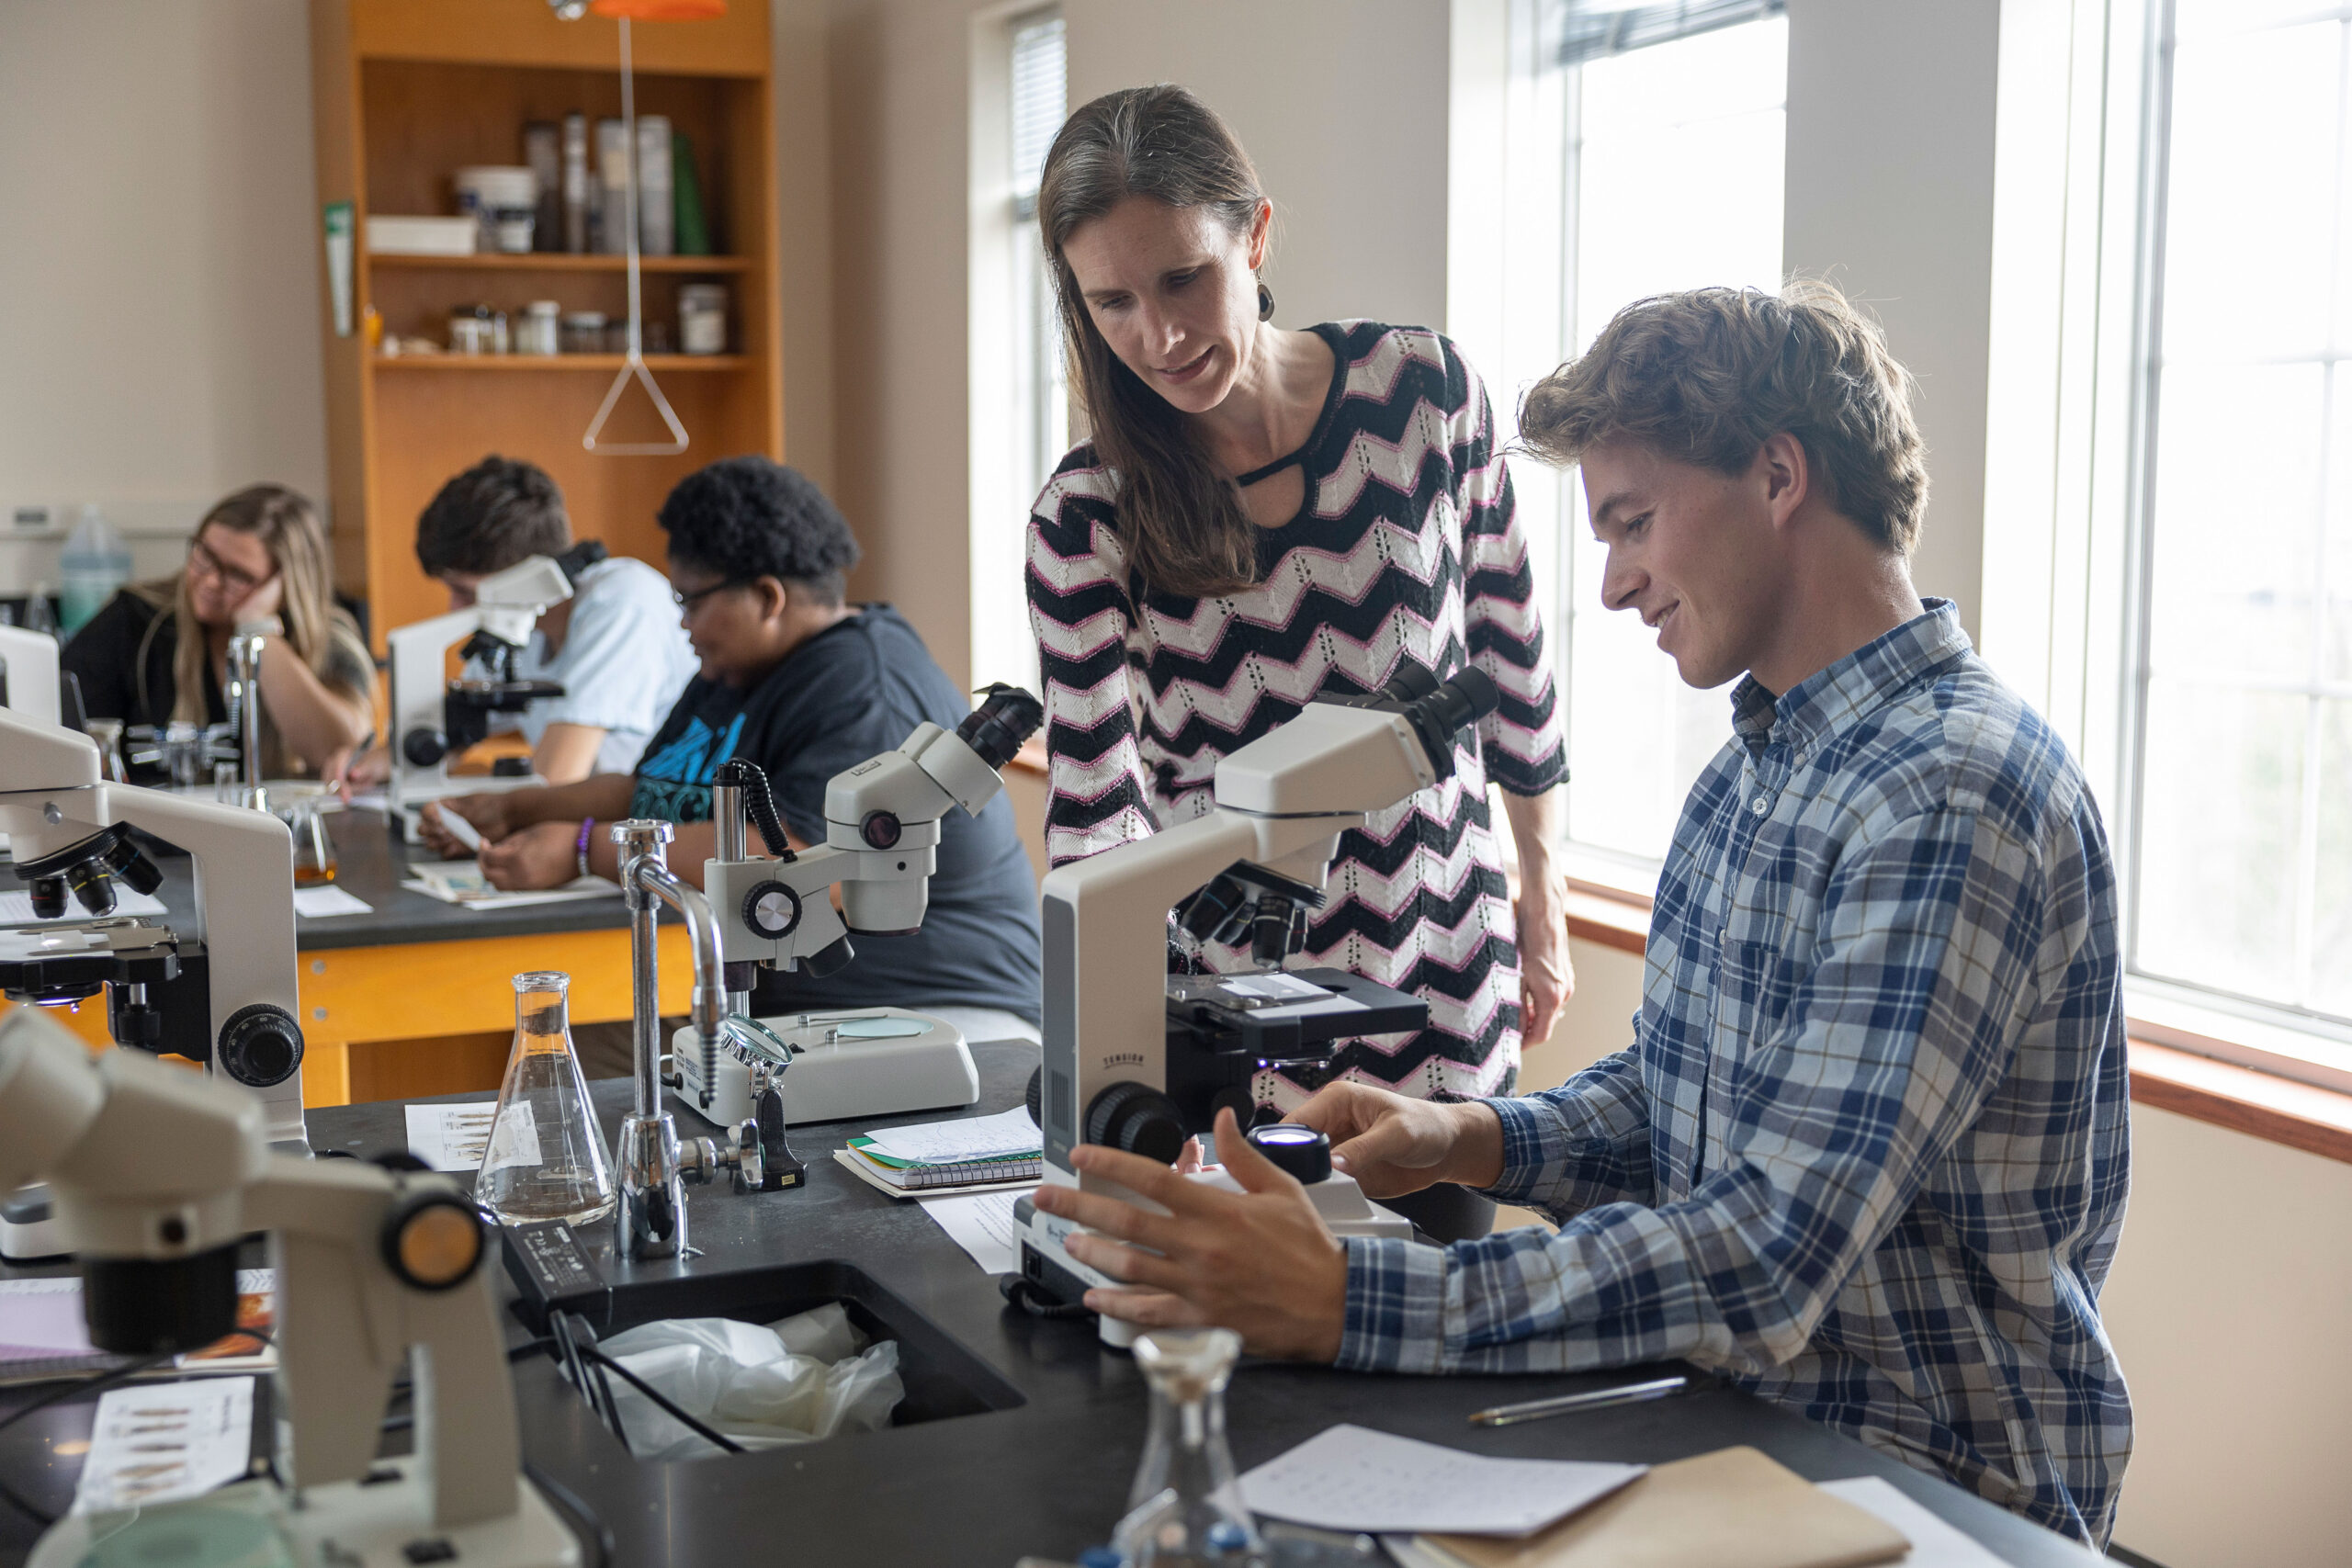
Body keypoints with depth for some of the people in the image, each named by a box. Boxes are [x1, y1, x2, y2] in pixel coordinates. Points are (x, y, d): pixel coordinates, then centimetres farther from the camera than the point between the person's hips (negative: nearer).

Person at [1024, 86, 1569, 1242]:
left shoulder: (1422, 388, -7)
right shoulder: (1088, 519, -11)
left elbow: (1505, 638, 4)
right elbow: (1096, 814, -15)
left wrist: (1543, 895, 9)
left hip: (1444, 980, 2)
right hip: (1233, 1005, -1)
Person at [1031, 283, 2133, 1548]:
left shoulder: (1953, 793, -22)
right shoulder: (1758, 759, 10)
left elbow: (1767, 1264, -29)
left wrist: (1343, 1300, -31)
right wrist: (1472, 1140, -3)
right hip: (1745, 1419, 8)